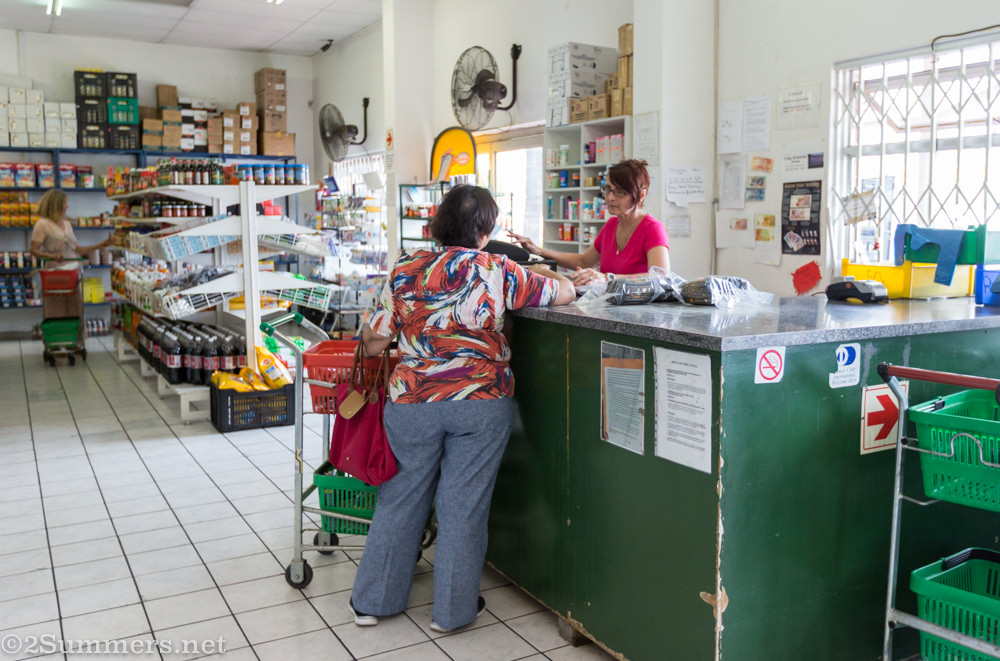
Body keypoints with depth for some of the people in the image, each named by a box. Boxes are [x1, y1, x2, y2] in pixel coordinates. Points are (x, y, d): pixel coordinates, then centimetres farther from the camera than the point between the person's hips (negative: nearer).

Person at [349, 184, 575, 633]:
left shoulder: (405, 270, -1)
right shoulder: (498, 272, -7)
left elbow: (373, 346, 2)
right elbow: (565, 292, 4)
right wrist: (536, 272, 23)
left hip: (412, 402, 2)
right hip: (481, 403, -2)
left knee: (401, 497, 16)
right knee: (463, 504, 9)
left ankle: (373, 600, 28)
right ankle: (453, 610, 22)